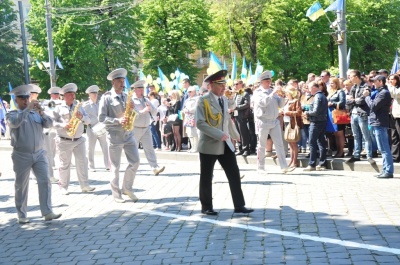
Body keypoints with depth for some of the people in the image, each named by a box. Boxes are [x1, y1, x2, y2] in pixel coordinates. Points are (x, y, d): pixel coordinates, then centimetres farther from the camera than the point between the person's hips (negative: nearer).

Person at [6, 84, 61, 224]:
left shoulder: (36, 113, 11)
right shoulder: (12, 114, 1)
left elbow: (49, 124, -1)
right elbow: (15, 123, -21)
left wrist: (41, 113, -18)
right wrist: (28, 109, -26)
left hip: (39, 153, 3)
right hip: (21, 156, -3)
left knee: (45, 182, -6)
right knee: (21, 186, 4)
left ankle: (47, 212, -6)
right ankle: (22, 215, 12)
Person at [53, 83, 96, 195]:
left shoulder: (79, 107, 12)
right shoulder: (59, 109, 2)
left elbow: (88, 121, 9)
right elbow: (53, 122, -4)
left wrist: (82, 117, -11)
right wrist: (63, 125, -19)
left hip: (79, 140, 3)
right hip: (64, 141, -3)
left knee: (82, 162, 0)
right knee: (65, 164, 2)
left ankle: (85, 186, 4)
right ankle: (63, 187, 10)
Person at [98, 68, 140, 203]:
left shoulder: (126, 96, 11)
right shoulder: (106, 98, -6)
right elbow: (101, 118, -11)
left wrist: (132, 108, -6)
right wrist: (117, 120, -22)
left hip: (128, 134, 5)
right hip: (114, 136, -5)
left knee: (135, 161, -1)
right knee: (115, 167, 2)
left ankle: (127, 188, 16)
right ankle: (116, 194, 12)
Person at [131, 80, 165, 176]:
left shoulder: (146, 100, 14)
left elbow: (155, 111, 13)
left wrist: (150, 108, -7)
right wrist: (143, 111, -16)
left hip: (146, 128, 4)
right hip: (135, 129, -4)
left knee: (149, 148, -6)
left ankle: (155, 168, -16)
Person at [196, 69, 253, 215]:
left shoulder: (224, 100, 11)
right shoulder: (203, 100, -11)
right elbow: (200, 123, -19)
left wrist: (235, 135, 32)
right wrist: (219, 135, -23)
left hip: (225, 144, 6)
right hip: (209, 145, -6)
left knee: (234, 175, 2)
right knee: (206, 177, 4)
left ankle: (239, 206, 7)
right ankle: (206, 207, 16)